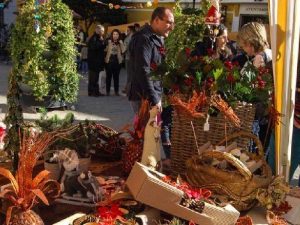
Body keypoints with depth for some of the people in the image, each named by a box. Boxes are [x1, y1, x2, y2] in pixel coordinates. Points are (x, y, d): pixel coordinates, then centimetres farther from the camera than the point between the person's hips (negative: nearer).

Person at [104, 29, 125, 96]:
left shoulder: (120, 43, 6)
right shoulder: (109, 42, -1)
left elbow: (123, 51, -7)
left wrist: (121, 43, -13)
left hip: (117, 62, 2)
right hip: (109, 61, -1)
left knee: (116, 77, 6)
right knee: (108, 76, 4)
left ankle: (116, 91, 12)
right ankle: (108, 91, 11)